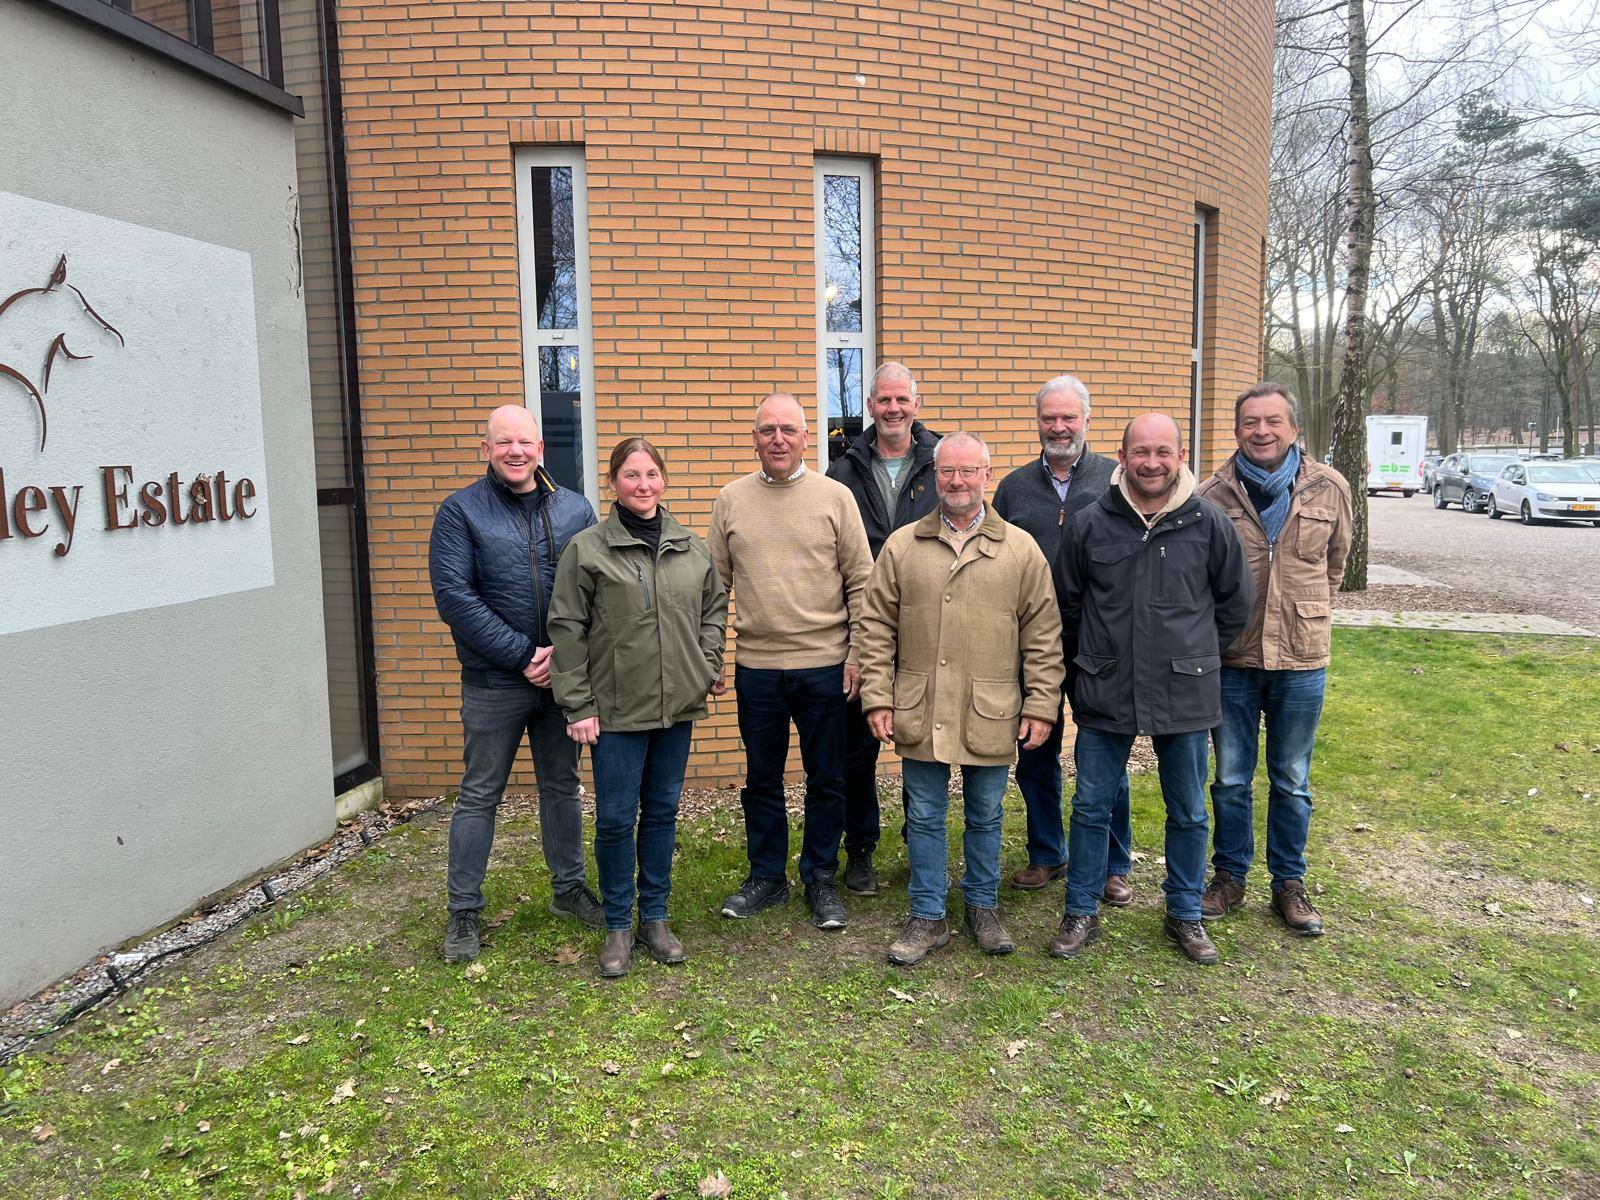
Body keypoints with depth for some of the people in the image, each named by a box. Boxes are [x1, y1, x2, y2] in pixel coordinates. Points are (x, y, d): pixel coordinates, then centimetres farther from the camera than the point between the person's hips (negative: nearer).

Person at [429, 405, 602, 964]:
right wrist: (522, 655, -16)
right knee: (479, 795, 6)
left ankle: (569, 888, 31)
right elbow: (454, 594, -13)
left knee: (562, 786, 16)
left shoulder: (575, 509, 6)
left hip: (563, 676, 3)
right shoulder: (461, 511, -4)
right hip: (494, 682, -3)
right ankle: (464, 912, 18)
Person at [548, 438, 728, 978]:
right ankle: (618, 926, 20)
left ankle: (654, 918, 27)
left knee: (662, 812, 13)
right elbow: (567, 630, -5)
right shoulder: (587, 549, -5)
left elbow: (714, 609, 17)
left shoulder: (692, 548, 6)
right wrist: (577, 706, -7)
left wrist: (706, 668, 5)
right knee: (616, 819, 2)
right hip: (616, 709, -3)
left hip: (677, 707, 4)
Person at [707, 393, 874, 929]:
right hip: (755, 665, 2)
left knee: (826, 779, 9)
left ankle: (820, 879, 26)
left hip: (824, 664, -2)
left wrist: (858, 653, -5)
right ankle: (766, 877, 29)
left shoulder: (835, 497, -1)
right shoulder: (731, 500, 5)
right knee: (761, 779, 13)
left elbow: (861, 582, 0)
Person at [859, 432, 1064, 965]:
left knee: (985, 816, 14)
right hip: (920, 712, 1)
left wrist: (1040, 705, -2)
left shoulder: (1021, 550, 1)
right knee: (924, 817, 10)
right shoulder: (901, 546, 3)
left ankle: (982, 906, 32)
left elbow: (1043, 635, 2)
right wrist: (877, 697, -2)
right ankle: (927, 917, 24)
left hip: (990, 715, 0)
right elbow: (877, 629, 3)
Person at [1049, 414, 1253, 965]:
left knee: (1189, 814, 13)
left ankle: (1185, 915, 31)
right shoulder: (1089, 524, -3)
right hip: (1105, 694, 0)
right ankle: (1081, 913, 24)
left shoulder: (1209, 523, -3)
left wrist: (1196, 657, 13)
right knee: (1091, 807, 8)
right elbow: (1066, 606, 9)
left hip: (1185, 696, 0)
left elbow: (1236, 603, 9)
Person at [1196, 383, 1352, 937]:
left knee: (1292, 782, 13)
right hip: (1232, 660, 0)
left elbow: (1335, 561, 14)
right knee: (1231, 778, 12)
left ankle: (1289, 883, 29)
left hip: (1302, 660, 1)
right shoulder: (1212, 494, -8)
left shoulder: (1329, 489, -3)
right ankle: (1229, 876, 28)